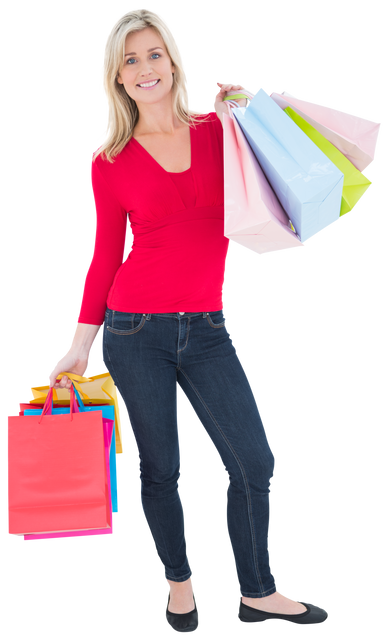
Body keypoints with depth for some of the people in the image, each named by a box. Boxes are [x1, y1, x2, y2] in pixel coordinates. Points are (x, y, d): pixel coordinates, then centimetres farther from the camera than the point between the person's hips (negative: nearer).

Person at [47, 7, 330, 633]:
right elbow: (105, 254, 5)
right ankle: (180, 587, 31)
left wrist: (243, 113, -3)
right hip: (135, 330, -2)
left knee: (255, 462, 1)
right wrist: (80, 345, 4)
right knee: (159, 470, 8)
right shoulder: (109, 162, 0)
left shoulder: (218, 129, 4)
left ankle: (257, 593, 21)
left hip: (207, 329, 2)